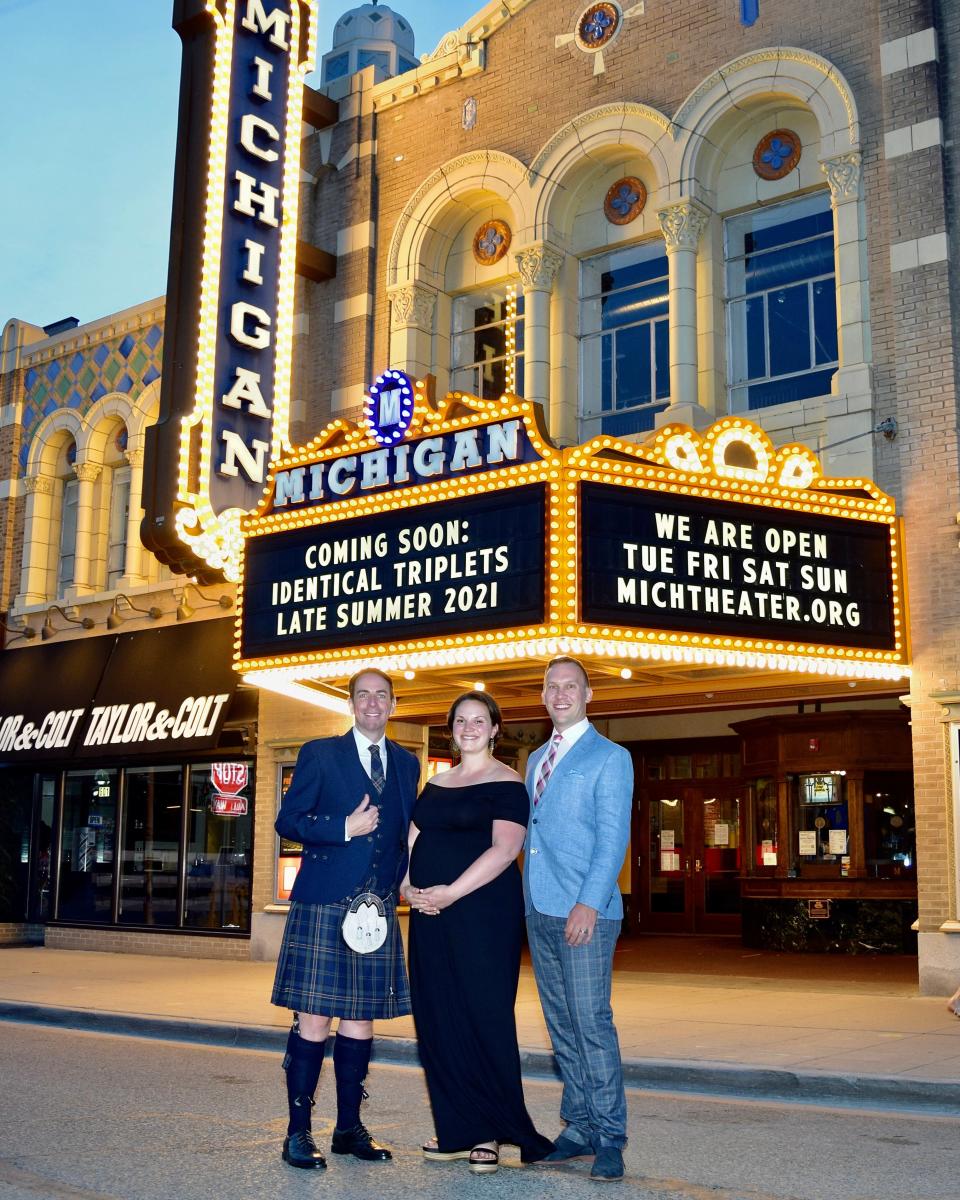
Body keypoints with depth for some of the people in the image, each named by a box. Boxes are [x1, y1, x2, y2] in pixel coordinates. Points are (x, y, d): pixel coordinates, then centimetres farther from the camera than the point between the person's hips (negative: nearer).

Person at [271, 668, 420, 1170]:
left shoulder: (407, 764, 15)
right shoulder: (320, 753, 3)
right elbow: (288, 821, -2)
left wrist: (401, 881, 6)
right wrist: (346, 829, -13)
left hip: (378, 907, 4)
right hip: (323, 904, -4)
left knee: (361, 1020, 8)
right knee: (313, 1020, -4)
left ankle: (349, 1128, 20)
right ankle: (298, 1132, 6)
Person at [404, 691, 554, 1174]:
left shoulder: (506, 784, -4)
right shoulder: (435, 784, 16)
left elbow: (504, 849, -15)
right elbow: (412, 839, 15)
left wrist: (450, 893, -21)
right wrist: (406, 886, -4)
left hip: (482, 912, -7)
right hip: (430, 914, 7)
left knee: (483, 1016, -3)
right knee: (438, 1019, 7)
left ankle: (490, 1133, 7)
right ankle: (457, 1129, 17)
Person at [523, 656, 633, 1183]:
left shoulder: (609, 757, -2)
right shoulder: (536, 759, 19)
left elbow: (613, 837, -10)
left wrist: (589, 903, -19)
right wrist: (527, 897, 11)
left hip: (584, 912, -7)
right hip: (539, 911, 7)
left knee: (591, 1021, -7)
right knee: (561, 1024, 10)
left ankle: (609, 1137, 1)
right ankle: (579, 1127, 18)